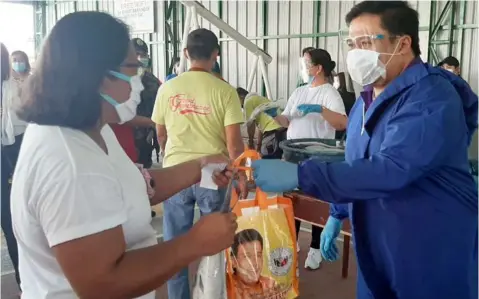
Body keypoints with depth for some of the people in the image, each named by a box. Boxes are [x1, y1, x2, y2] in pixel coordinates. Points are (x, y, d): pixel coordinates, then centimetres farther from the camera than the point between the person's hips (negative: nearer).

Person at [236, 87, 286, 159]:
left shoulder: (248, 101, 2)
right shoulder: (257, 99, 30)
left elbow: (251, 124, 0)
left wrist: (250, 142, 13)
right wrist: (259, 145, 30)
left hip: (273, 131, -9)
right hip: (282, 129, 10)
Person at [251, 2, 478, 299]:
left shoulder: (432, 98, -22)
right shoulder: (366, 102, 6)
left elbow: (390, 169, -35)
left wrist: (298, 175, -40)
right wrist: (338, 214, 15)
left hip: (432, 255, -7)